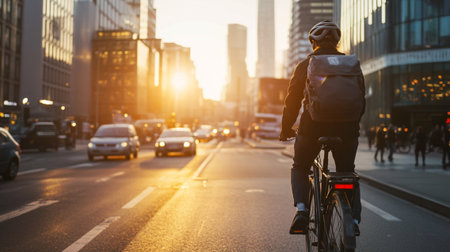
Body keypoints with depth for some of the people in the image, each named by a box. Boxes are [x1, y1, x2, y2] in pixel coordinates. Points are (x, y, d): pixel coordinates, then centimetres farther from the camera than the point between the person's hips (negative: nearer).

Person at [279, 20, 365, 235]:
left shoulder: (305, 65, 7)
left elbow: (292, 101, 5)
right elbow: (361, 100, 16)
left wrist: (286, 129, 17)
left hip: (313, 125, -2)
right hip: (346, 127, 2)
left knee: (299, 169, 19)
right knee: (348, 173, 20)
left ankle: (301, 208, -5)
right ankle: (354, 219, 2)